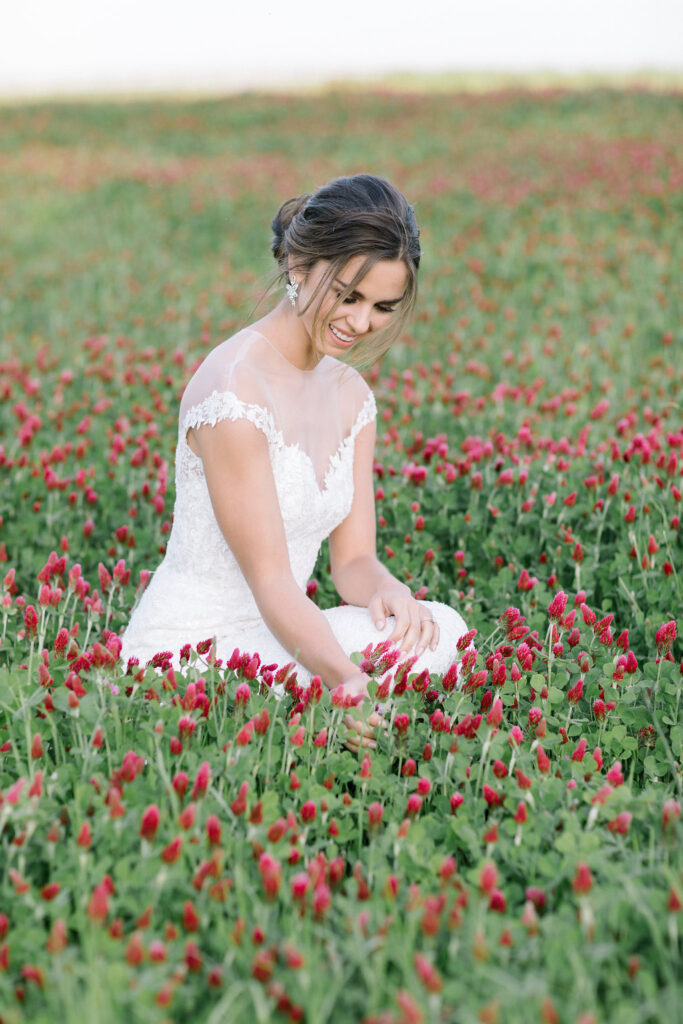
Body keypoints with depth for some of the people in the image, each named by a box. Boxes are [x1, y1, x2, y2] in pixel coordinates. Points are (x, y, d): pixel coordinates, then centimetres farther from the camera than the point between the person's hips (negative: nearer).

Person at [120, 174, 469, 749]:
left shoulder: (351, 395, 8)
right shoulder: (233, 391, -19)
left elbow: (353, 559, 6)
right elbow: (270, 580, -22)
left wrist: (389, 591, -18)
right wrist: (346, 679, -37)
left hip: (267, 639, 8)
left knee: (438, 632, -17)